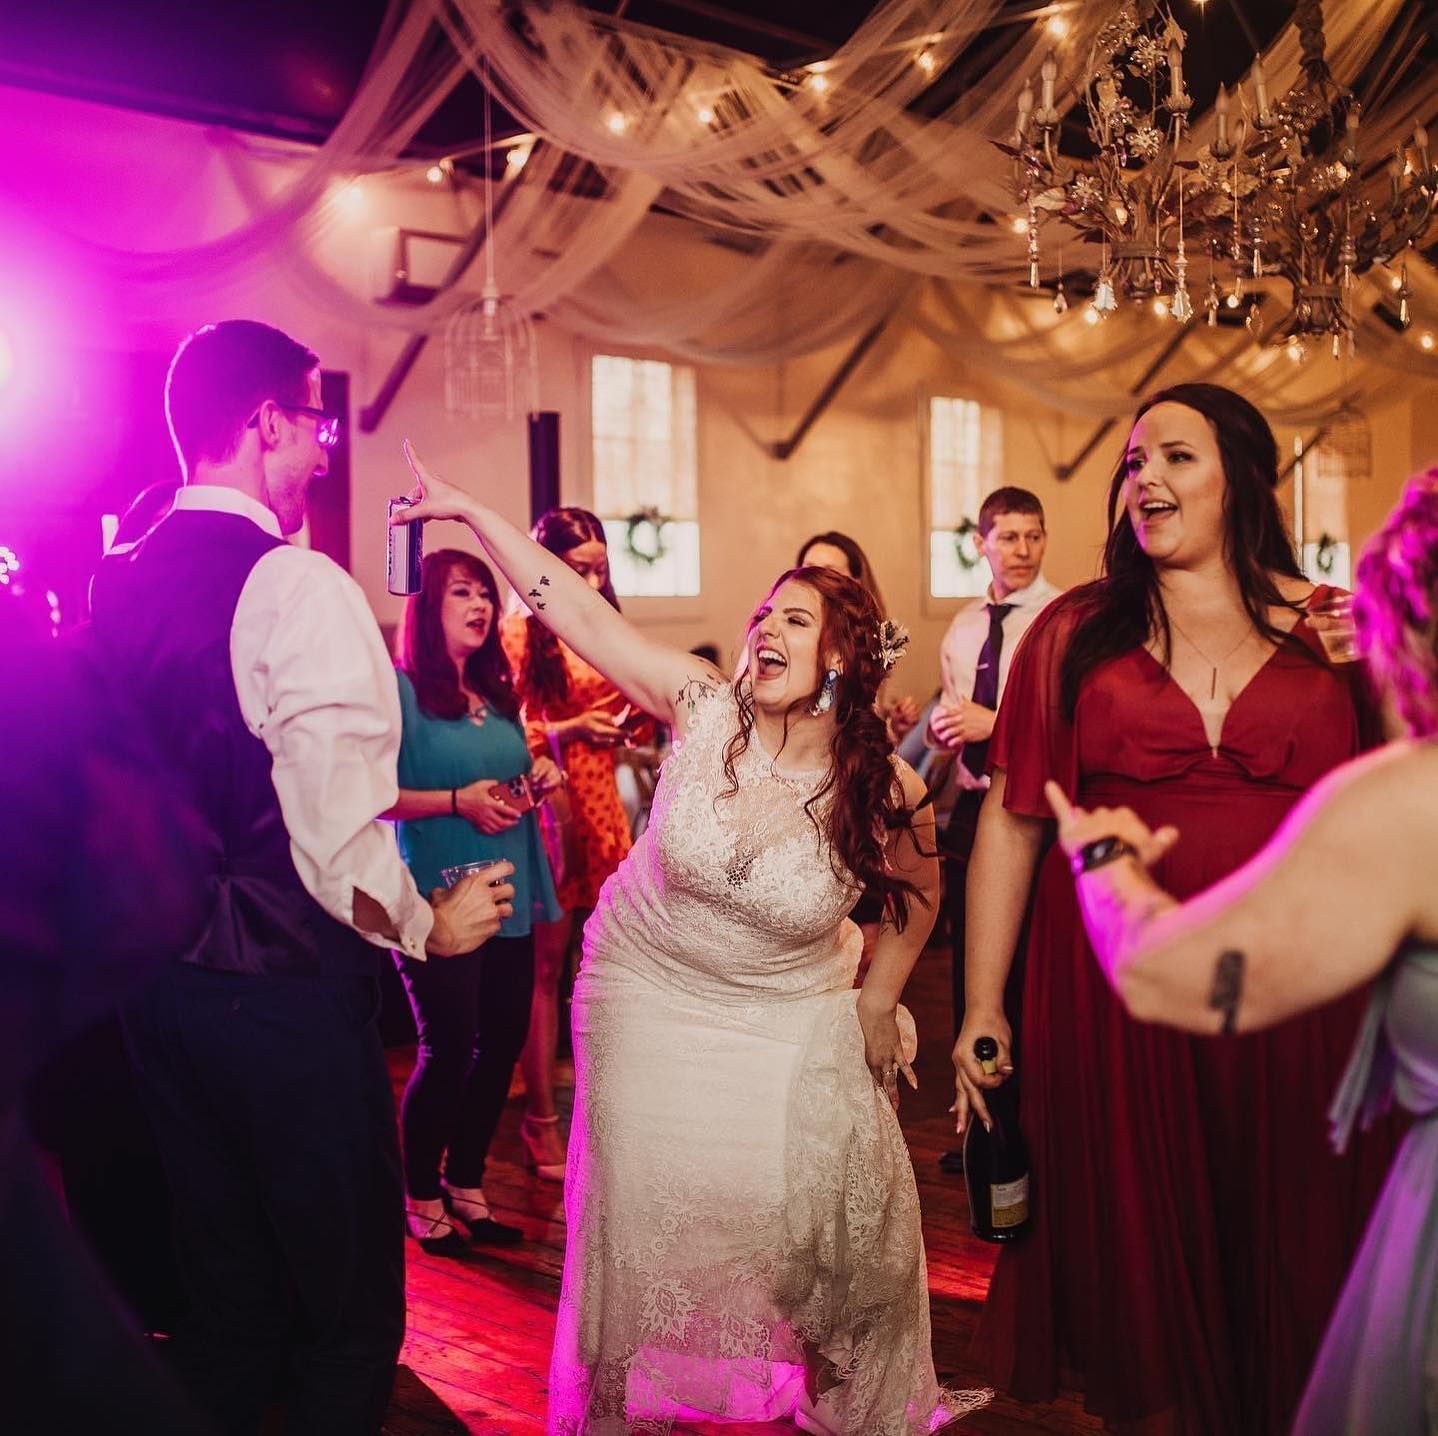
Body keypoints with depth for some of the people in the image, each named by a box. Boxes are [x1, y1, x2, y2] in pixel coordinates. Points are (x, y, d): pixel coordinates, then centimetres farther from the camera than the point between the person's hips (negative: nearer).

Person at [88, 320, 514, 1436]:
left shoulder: (115, 587, 5)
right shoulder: (296, 585, -17)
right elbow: (333, 820, -22)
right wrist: (424, 924, -5)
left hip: (160, 987, 7)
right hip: (288, 993, -7)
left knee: (223, 1290, 20)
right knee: (347, 1299, 9)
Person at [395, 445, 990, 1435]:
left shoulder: (884, 792, -15)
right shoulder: (704, 709, -16)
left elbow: (919, 895, 5)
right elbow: (583, 612, -18)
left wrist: (879, 1000, 5)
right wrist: (469, 508, -20)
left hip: (791, 1018, 0)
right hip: (648, 997, 0)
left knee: (839, 1209, 1)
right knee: (646, 1209, 8)